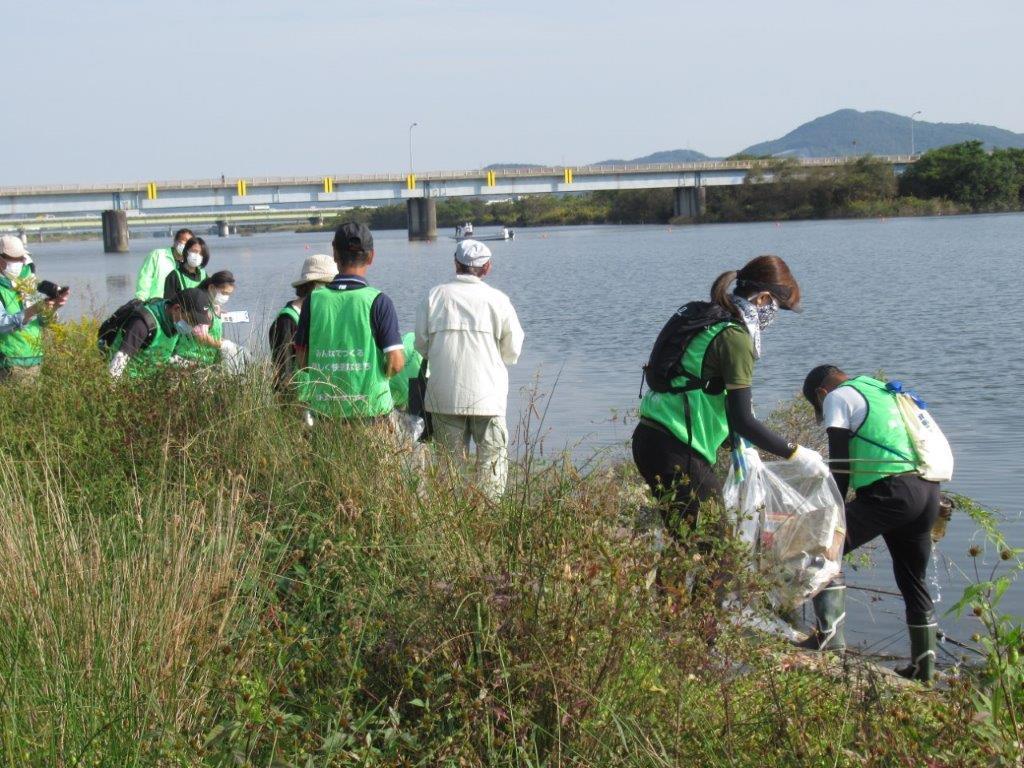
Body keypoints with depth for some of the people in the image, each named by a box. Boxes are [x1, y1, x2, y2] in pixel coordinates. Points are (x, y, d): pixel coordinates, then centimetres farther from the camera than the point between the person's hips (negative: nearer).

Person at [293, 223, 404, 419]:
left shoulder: (314, 299, 1)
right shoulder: (377, 301, -8)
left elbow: (301, 361, 5)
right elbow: (395, 363, -9)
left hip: (322, 410, 3)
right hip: (369, 409, -3)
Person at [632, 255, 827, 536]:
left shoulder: (707, 318, 14)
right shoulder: (734, 336, -14)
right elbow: (742, 420, -17)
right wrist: (796, 453, -9)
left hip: (651, 438, 10)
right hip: (675, 450, -10)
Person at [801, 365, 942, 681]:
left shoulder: (839, 397, 7)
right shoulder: (883, 391, 30)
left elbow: (840, 463, -1)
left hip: (893, 490, -8)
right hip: (929, 491, 8)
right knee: (913, 578, 19)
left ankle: (829, 634, -18)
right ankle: (924, 664, 24)